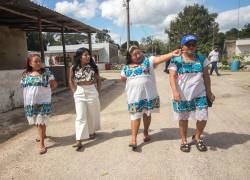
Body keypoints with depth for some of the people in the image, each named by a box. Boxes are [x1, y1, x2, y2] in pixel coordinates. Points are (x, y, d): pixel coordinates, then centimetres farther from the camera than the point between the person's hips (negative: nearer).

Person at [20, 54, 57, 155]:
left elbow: (54, 84, -2)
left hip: (43, 101, -4)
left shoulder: (46, 72, -4)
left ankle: (42, 144, 4)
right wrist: (32, 92, 3)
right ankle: (42, 134, 44)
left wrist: (45, 90, 1)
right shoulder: (25, 74, 5)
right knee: (36, 121, 17)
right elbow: (23, 86, 15)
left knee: (41, 122, -4)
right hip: (30, 102, 4)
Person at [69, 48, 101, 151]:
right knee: (80, 117, -4)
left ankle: (92, 132, 38)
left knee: (92, 114, 14)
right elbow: (71, 81, 10)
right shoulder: (73, 68, -3)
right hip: (79, 93, -1)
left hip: (92, 92, 1)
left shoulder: (93, 67, -2)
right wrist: (74, 91, 2)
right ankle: (78, 140, -4)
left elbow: (98, 79, 7)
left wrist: (98, 91, 2)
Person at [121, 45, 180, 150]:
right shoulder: (126, 68, 7)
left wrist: (172, 54, -28)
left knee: (147, 114, 13)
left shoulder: (148, 61, 1)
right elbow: (123, 79, 19)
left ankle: (145, 132, 32)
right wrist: (132, 84, 7)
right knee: (135, 116, 0)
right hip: (134, 96, 1)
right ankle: (133, 138, 2)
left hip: (149, 94, 0)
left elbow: (160, 58, -14)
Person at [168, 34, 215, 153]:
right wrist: (175, 92, -27)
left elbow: (206, 76, 11)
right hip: (182, 96, -2)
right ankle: (183, 140, 31)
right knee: (183, 119, 11)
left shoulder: (201, 59, 6)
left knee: (203, 118, 2)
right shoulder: (176, 61, -5)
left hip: (199, 95, 3)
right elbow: (172, 77, -13)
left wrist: (209, 92, 10)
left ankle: (197, 137, 31)